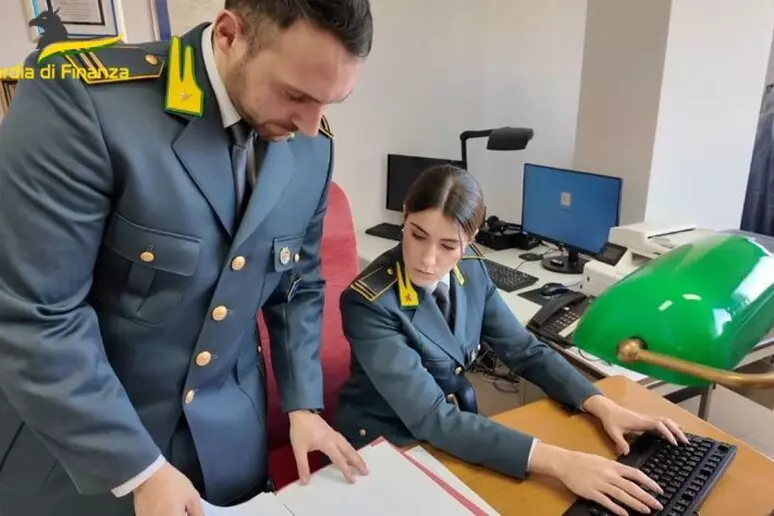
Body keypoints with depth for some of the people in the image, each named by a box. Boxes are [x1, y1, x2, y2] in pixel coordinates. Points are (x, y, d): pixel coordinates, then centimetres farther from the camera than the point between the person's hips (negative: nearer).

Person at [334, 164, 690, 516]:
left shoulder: (471, 270, -8)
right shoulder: (368, 302, -27)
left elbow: (525, 351, -2)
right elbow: (430, 418, -32)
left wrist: (604, 407, -17)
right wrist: (559, 463, -38)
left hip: (456, 433, 5)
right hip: (385, 447, -5)